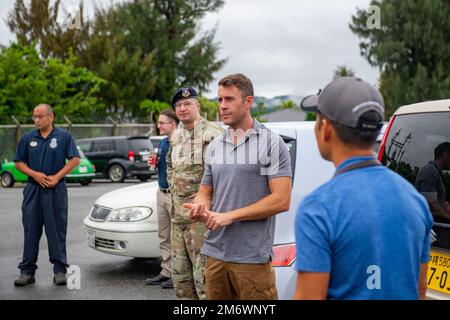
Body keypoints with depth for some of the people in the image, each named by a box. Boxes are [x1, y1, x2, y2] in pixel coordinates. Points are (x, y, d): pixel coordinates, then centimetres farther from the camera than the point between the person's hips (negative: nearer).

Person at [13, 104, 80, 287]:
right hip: (33, 189, 2)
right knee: (31, 231, 4)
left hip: (56, 190, -2)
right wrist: (35, 174, -8)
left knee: (57, 231, 0)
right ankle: (27, 271, 10)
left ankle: (60, 271, 7)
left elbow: (75, 159, -3)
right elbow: (19, 162, 9)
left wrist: (56, 177, -12)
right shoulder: (27, 138, 8)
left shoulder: (63, 136, 1)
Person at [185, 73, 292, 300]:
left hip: (253, 258, -5)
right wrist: (200, 208, -6)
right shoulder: (214, 147, 13)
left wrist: (229, 216, -14)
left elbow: (281, 200, -12)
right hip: (215, 254, 5)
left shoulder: (271, 143, -5)